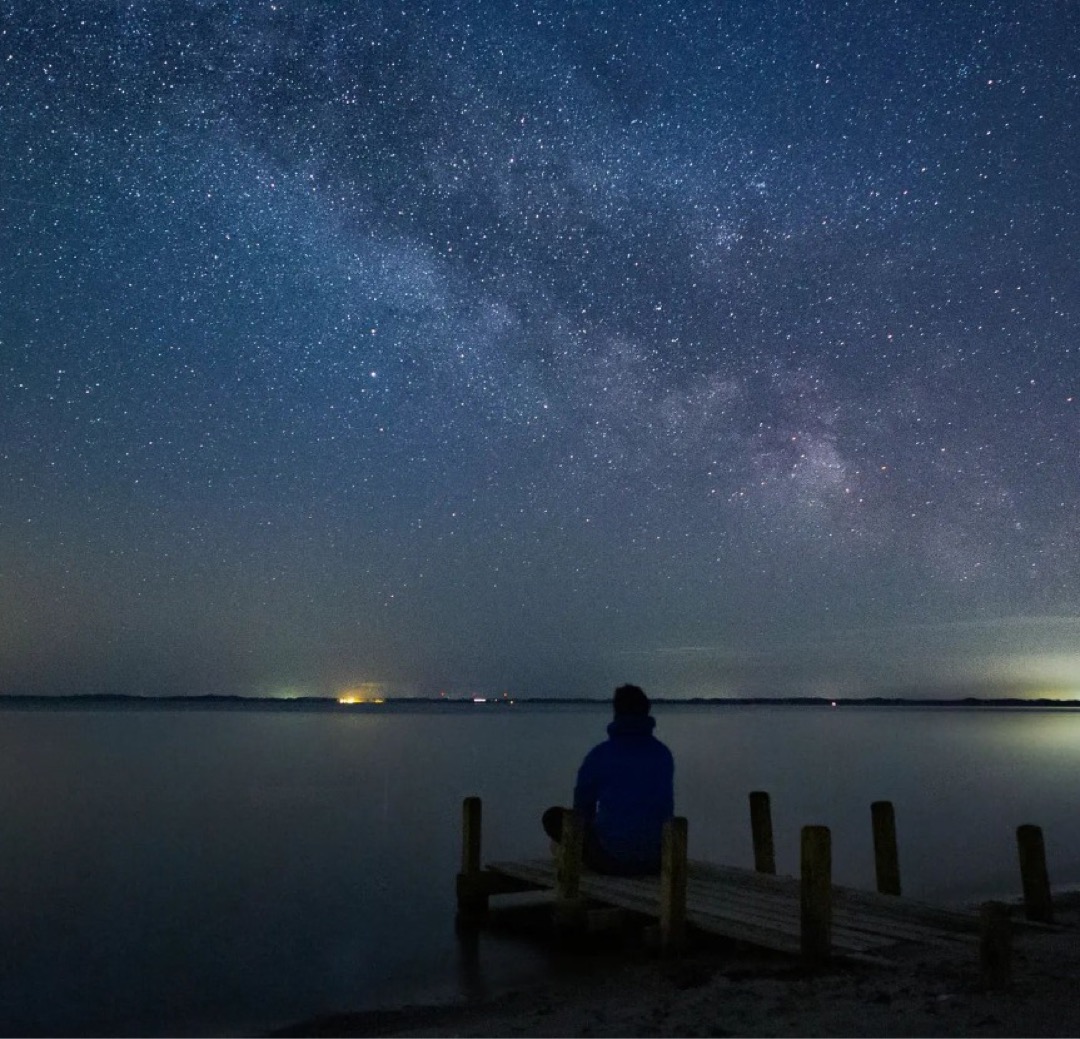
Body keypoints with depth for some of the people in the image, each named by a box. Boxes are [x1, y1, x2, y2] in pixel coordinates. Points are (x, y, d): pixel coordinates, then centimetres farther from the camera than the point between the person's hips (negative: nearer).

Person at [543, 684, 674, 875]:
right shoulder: (663, 754, 2)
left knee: (553, 817, 14)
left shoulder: (600, 753, -8)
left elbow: (582, 804, 5)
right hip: (656, 858, 4)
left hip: (611, 857, -4)